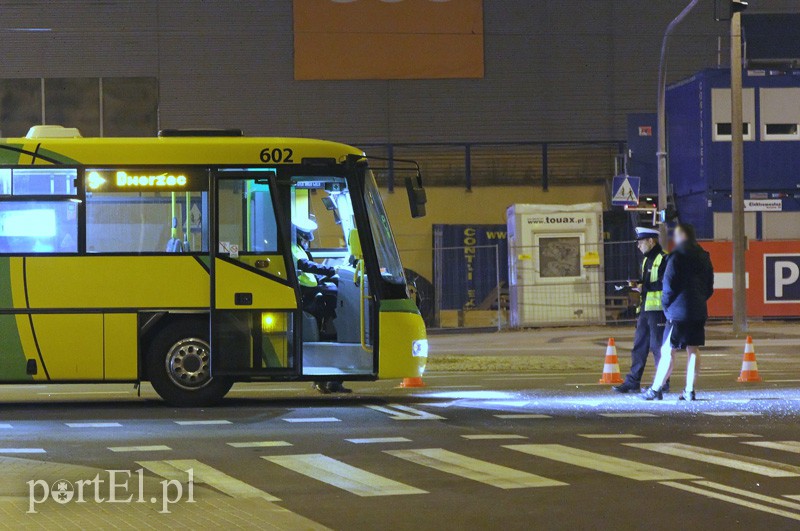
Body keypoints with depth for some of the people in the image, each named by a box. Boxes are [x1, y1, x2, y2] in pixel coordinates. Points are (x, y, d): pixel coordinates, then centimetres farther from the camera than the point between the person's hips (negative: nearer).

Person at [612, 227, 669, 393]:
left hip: (658, 310, -9)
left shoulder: (664, 259, -10)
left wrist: (644, 287, -17)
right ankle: (632, 382, 12)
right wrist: (637, 285, 6)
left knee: (658, 346, -5)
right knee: (639, 346, 9)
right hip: (645, 309, 9)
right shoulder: (646, 260, 20)